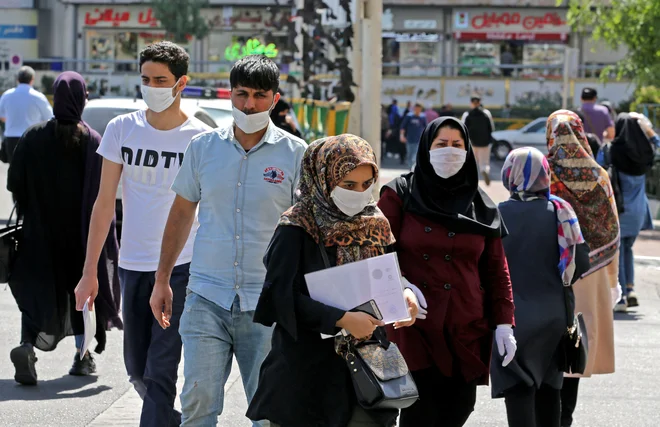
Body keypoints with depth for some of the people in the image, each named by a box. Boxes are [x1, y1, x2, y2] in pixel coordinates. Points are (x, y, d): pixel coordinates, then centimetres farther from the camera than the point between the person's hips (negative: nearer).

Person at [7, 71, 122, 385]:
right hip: (80, 231, -1)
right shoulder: (93, 141, -12)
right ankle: (82, 356, 21)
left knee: (37, 289, 5)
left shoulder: (33, 136, -7)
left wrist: (33, 210, 11)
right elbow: (103, 193, -14)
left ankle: (27, 346, -19)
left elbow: (14, 183, -4)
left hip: (40, 230, 1)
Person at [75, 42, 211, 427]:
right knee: (138, 369, 12)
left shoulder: (201, 139, -5)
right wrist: (90, 272, 4)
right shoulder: (122, 129, 2)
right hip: (133, 265, 4)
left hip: (182, 268, -4)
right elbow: (105, 202, 6)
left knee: (161, 371, -9)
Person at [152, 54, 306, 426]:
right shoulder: (203, 147, 7)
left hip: (267, 302, -1)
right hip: (207, 298, 2)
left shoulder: (295, 154, 0)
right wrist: (162, 280, 15)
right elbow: (182, 214, 17)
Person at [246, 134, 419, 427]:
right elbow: (282, 296, -17)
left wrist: (404, 293, -10)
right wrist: (342, 319, -25)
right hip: (306, 368, -4)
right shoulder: (296, 229, -9)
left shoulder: (375, 225, 7)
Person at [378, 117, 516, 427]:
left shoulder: (481, 206, 13)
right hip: (414, 328, -4)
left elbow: (496, 270, 13)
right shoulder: (400, 195, 3)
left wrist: (504, 322, 6)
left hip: (466, 331, 4)